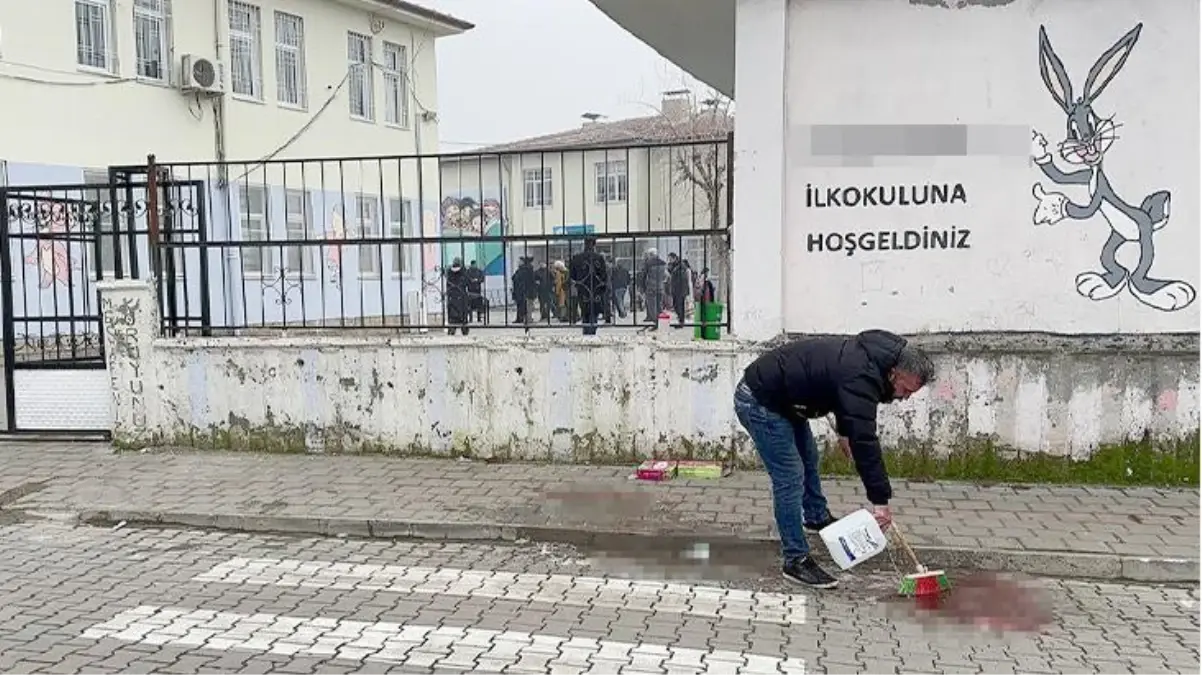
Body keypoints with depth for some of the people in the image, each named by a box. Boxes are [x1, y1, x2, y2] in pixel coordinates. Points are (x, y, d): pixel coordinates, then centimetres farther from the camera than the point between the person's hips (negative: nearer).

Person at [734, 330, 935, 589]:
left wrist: (843, 432, 26)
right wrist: (880, 500, -29)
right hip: (759, 402, -11)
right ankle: (796, 561, -3)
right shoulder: (861, 378, -28)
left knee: (808, 458, 25)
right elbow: (865, 441, -32)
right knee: (790, 478, -11)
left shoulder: (869, 356, 2)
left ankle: (817, 517, 48)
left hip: (783, 399, 11)